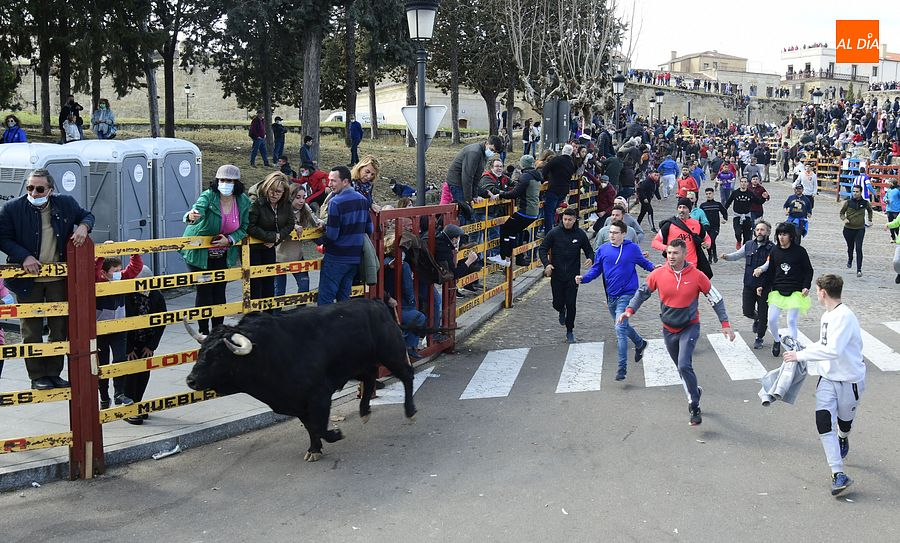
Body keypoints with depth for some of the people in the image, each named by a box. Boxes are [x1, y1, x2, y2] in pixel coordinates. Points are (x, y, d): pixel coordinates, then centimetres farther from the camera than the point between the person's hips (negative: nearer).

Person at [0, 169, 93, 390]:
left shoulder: (66, 204, -1)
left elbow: (87, 215, 15)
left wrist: (83, 226, -8)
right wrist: (24, 257, -19)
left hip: (59, 278, 3)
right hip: (29, 279, -2)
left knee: (60, 328, 9)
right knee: (32, 330, 6)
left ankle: (54, 373, 22)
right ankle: (37, 376, 16)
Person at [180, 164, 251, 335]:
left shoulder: (243, 202, -8)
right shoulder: (209, 196, -20)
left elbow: (243, 228, 0)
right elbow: (198, 209, -40)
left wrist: (229, 239, -18)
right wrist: (191, 216, -64)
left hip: (223, 255, 4)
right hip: (200, 253, -4)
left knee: (219, 292, 10)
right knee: (204, 292, 0)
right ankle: (203, 332, 13)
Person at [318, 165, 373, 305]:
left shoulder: (336, 202, -17)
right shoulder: (363, 200, 6)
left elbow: (331, 235, -18)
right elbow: (370, 230, 12)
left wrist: (319, 240, 0)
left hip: (336, 258, -7)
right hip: (355, 257, 7)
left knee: (325, 299, -2)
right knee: (344, 297, 15)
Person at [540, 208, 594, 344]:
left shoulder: (580, 234, -2)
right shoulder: (554, 233, -5)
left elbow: (589, 250, 7)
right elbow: (542, 249, -1)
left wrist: (590, 258, -16)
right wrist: (546, 263, -17)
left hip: (573, 276, 0)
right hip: (556, 275, 0)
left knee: (571, 304, -1)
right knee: (557, 303, 6)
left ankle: (570, 331, 15)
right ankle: (562, 311, 44)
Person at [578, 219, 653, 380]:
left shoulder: (633, 249, -5)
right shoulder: (603, 249, 1)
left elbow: (644, 262, 9)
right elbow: (596, 270, 5)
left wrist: (654, 269, -9)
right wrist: (583, 278, -11)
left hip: (627, 295, -5)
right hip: (611, 296, 5)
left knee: (620, 328, -16)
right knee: (622, 326, 21)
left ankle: (622, 367, -11)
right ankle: (640, 343, 50)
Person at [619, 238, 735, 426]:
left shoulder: (697, 276, -14)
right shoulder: (658, 274, -9)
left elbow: (716, 298, -4)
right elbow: (643, 292, 5)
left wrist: (725, 324, -6)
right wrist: (630, 310, -9)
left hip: (690, 327, -4)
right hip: (669, 329, 4)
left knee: (684, 366, -19)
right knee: (682, 367, 16)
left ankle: (694, 406, -5)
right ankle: (694, 391, 42)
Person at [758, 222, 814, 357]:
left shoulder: (800, 251, -5)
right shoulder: (775, 251, 4)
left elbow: (808, 270, 0)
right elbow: (770, 271, 12)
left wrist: (806, 286, -12)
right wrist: (762, 286, 3)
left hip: (795, 292, -3)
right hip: (777, 291, 3)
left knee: (791, 321, -3)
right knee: (771, 319, -1)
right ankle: (777, 341, 26)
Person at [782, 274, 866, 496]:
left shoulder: (845, 317, -23)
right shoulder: (828, 315, 6)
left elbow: (833, 350, -33)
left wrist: (800, 355, -28)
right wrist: (802, 350, 8)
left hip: (849, 379, -7)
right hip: (828, 378, 7)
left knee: (844, 420, 14)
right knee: (824, 422, -10)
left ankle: (843, 438, 53)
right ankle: (838, 474, -7)